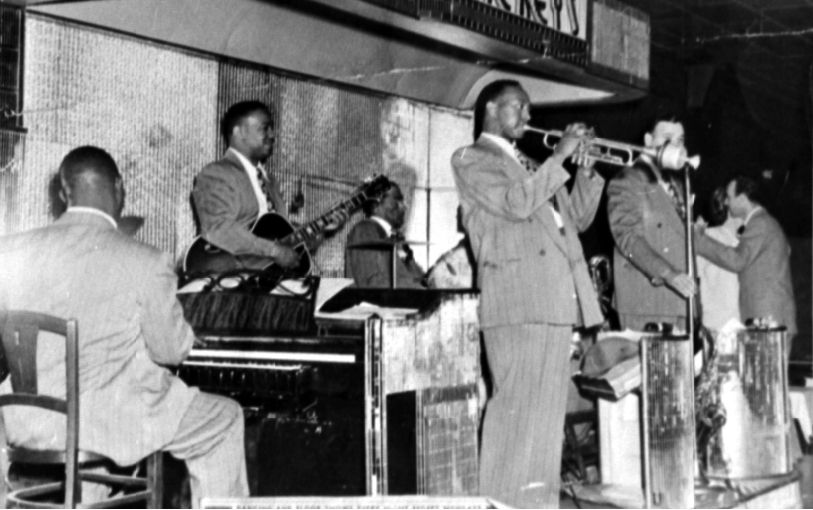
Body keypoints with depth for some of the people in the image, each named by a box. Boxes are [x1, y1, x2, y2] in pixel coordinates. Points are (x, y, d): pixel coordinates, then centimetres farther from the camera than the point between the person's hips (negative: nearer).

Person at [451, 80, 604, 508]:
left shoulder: (530, 167, 29)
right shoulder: (471, 159, 3)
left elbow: (576, 219, 25)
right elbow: (515, 203, -14)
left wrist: (588, 170, 13)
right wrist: (559, 157, -10)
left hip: (557, 299, 8)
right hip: (516, 299, -8)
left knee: (547, 408, 7)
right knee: (516, 403, -14)